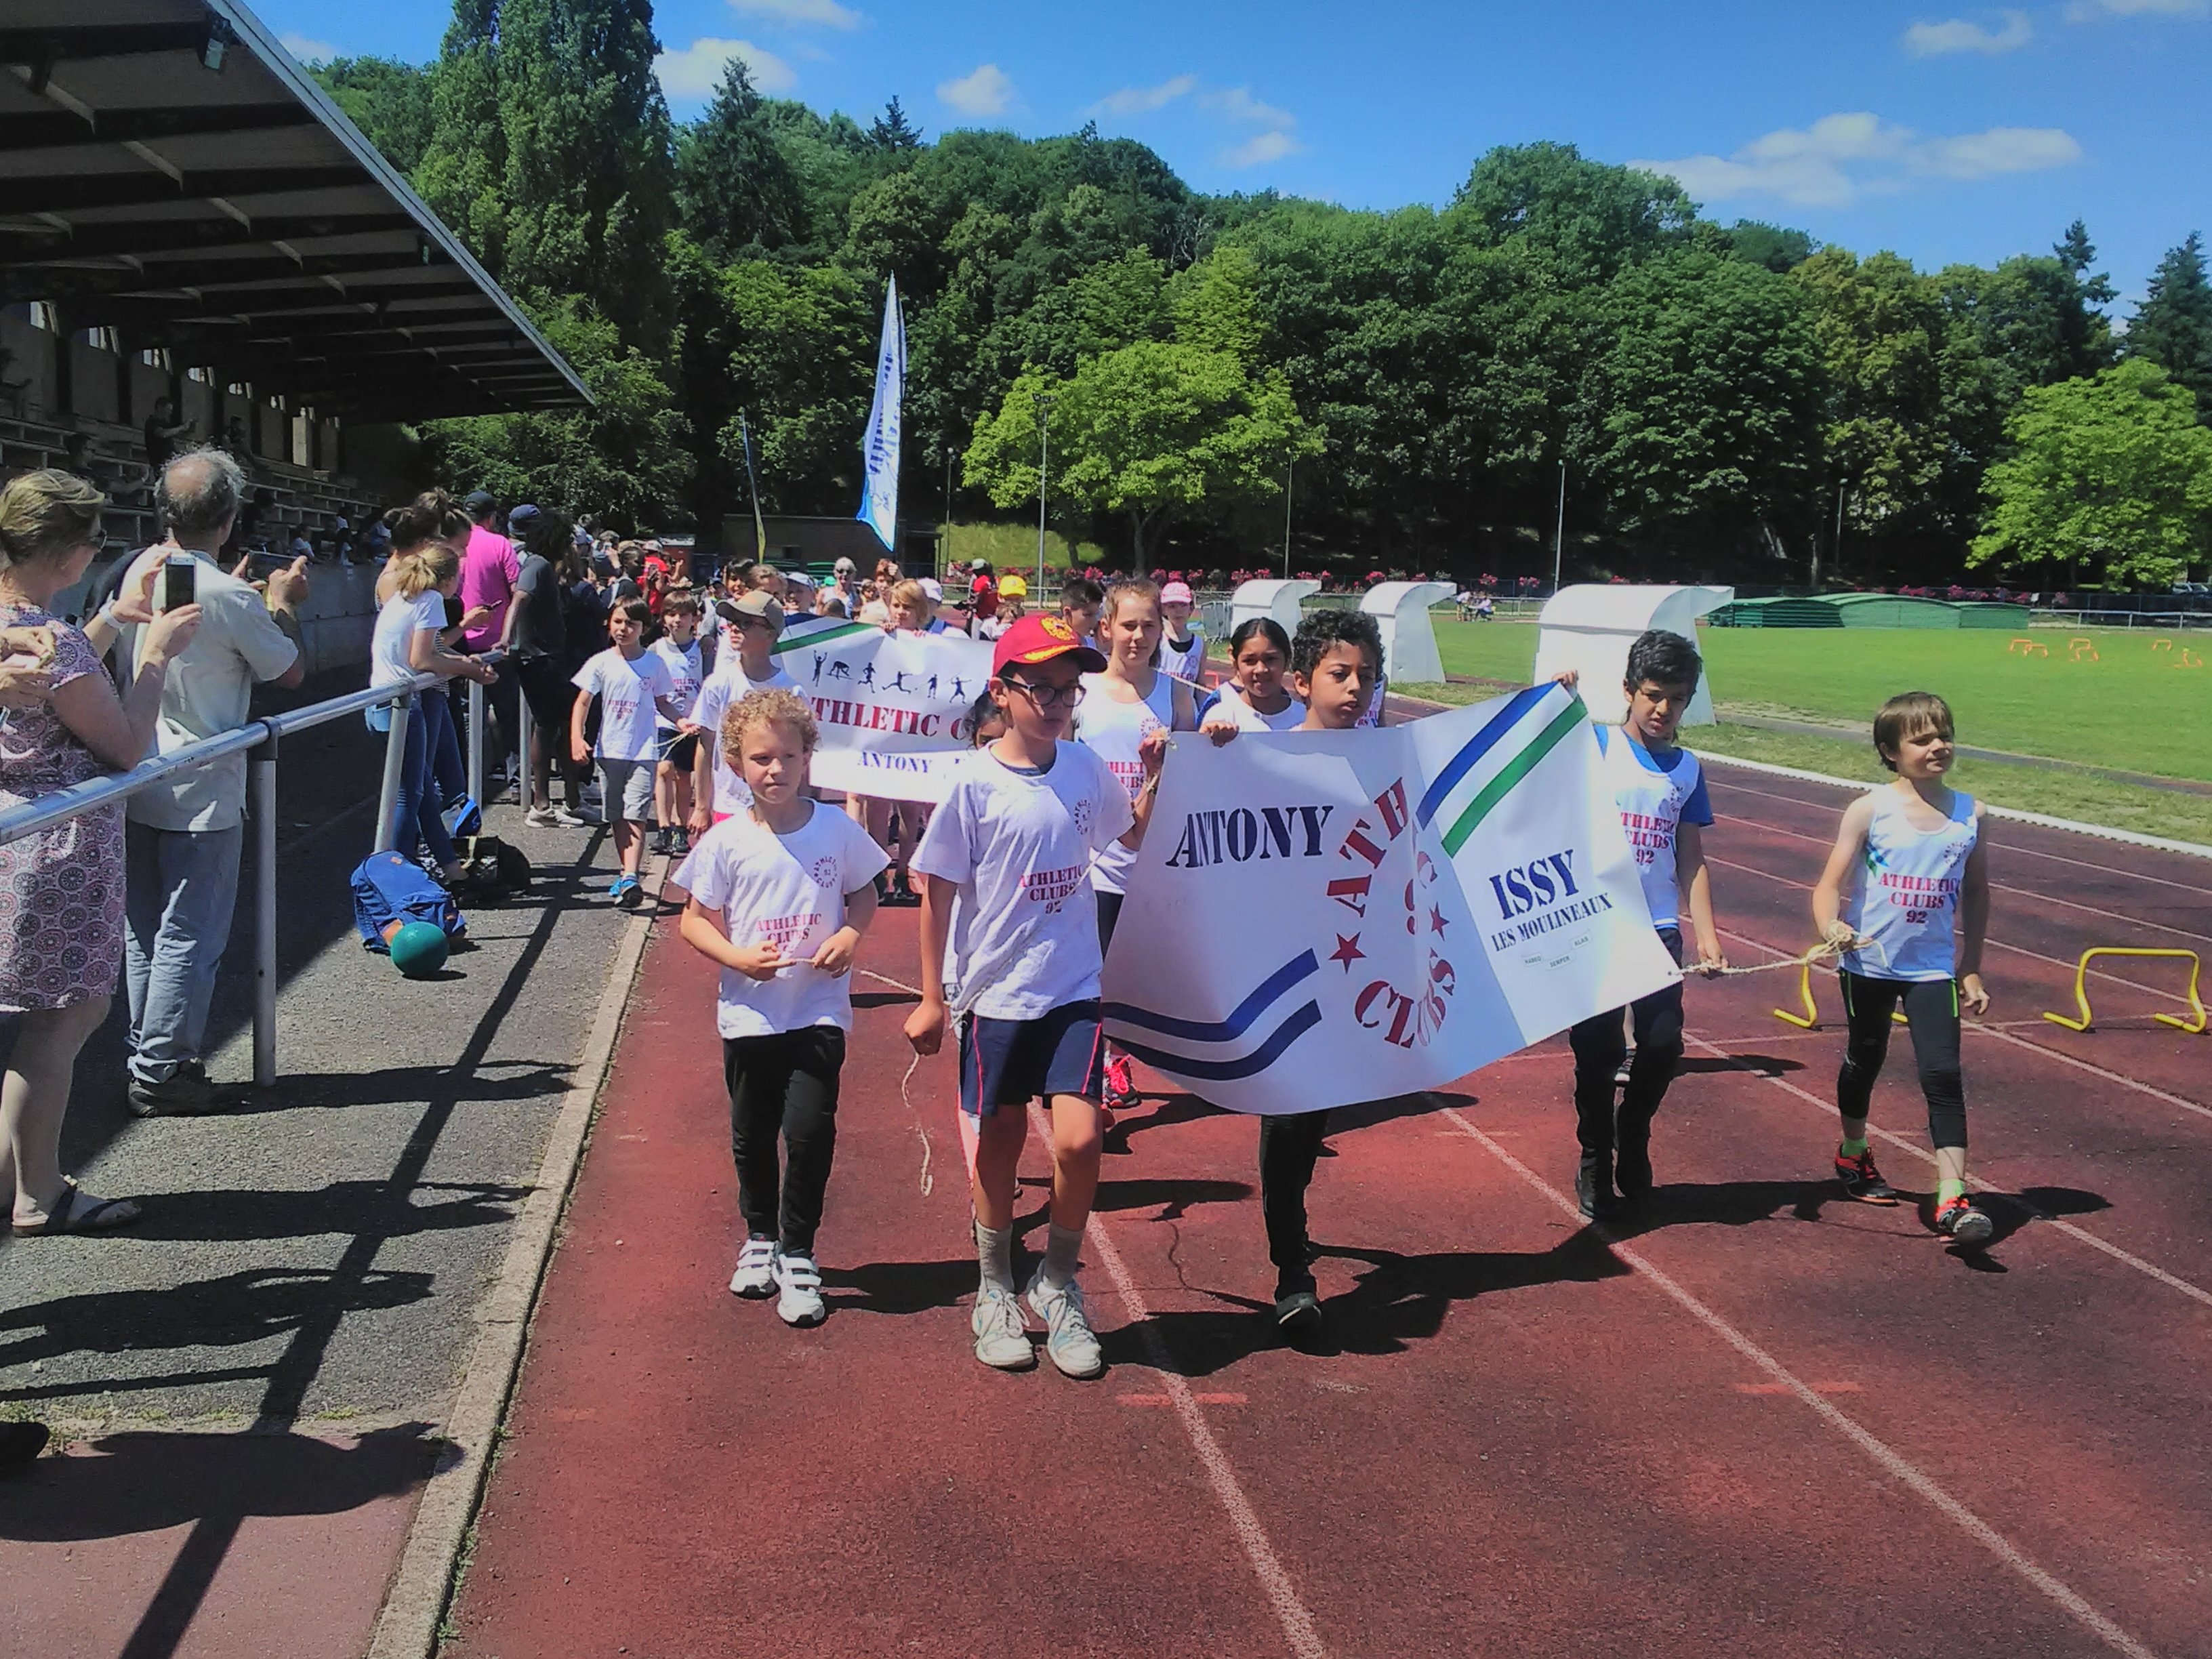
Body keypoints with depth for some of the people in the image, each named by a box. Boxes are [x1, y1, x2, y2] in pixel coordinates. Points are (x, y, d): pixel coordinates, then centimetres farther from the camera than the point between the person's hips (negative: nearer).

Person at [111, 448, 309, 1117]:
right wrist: (283, 603, 8)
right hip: (201, 793, -7)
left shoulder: (137, 572, 2)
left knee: (145, 930, 16)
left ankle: (146, 1057, 26)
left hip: (137, 786, 7)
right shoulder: (232, 598, -19)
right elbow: (290, 672, -5)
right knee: (190, 937, 1)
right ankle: (163, 1073, 6)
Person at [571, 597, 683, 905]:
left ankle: (630, 878, -21)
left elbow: (662, 702, 12)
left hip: (643, 752, -2)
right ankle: (626, 873, 22)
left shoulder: (654, 664, 1)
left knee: (636, 817, -12)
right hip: (609, 751, 2)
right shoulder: (602, 663, 1)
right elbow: (583, 702, 0)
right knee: (617, 818, 10)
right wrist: (577, 738, -13)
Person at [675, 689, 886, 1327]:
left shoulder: (836, 829, -3)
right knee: (753, 1134, 13)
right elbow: (695, 920, 2)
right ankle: (759, 1237, 36)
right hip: (750, 1014, 1)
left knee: (810, 1127, -11)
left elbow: (865, 894, 11)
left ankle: (798, 1254, 5)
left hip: (820, 1010, -1)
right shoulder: (727, 842, -5)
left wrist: (850, 935, -9)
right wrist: (737, 957, -16)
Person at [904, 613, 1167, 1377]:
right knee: (999, 1147, 10)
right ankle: (996, 1292, 32)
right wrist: (931, 998, -5)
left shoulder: (1085, 769, 2)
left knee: (1078, 1141, -9)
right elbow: (938, 890, -6)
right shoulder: (974, 782, -10)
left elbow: (1132, 834, 22)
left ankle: (1058, 1286, 16)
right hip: (993, 993, -2)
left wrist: (1157, 775, 6)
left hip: (1073, 989, 3)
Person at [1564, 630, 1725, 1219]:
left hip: (1658, 927, 3)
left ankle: (1632, 1137, 26)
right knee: (1598, 1049, -2)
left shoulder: (1687, 769, 10)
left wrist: (1708, 938, 4)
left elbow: (1692, 861, 11)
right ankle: (1595, 1160, 19)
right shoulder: (1597, 747, -1)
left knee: (1663, 1044, -3)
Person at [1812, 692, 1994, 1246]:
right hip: (1869, 962, -1)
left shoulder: (1970, 814, 1)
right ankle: (1853, 1154, 42)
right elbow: (1831, 883, -11)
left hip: (1934, 967, 1)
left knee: (1943, 1074, -9)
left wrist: (1971, 969, 10)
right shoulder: (1869, 811, -9)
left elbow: (1976, 893, 10)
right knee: (1864, 1059, 18)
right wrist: (1831, 926, -33)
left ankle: (1953, 1198, -11)